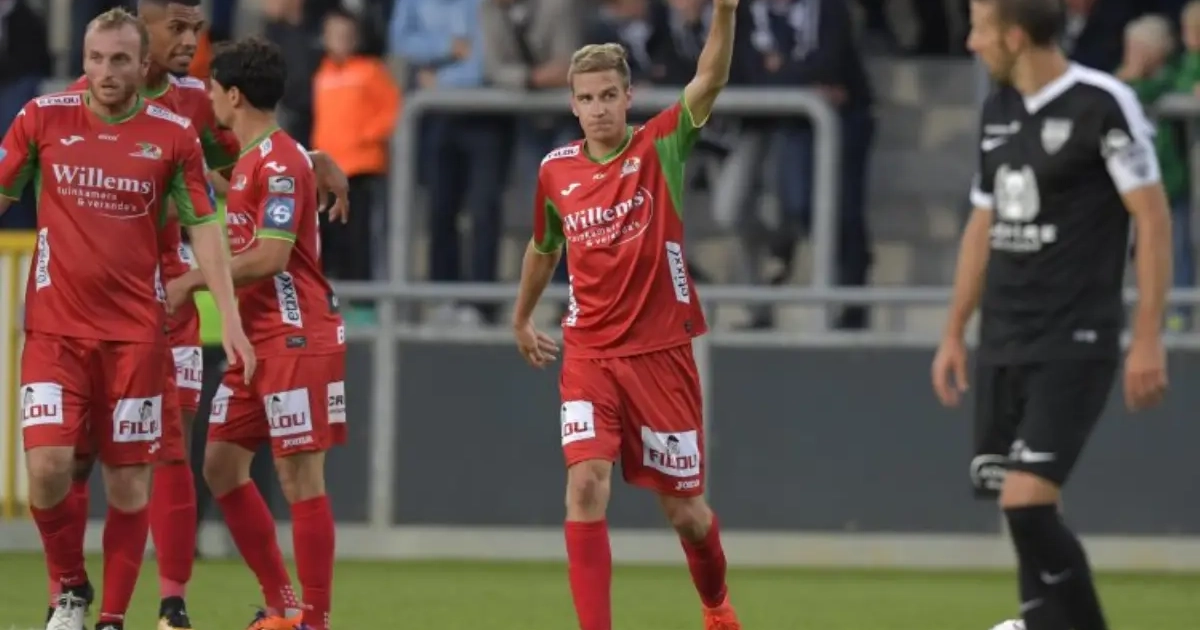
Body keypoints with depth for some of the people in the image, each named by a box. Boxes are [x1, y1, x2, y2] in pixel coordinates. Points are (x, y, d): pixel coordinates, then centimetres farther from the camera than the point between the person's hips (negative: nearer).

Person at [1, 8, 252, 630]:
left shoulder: (173, 134, -1)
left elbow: (204, 228, 5)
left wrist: (231, 320, -1)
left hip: (135, 332, 0)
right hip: (54, 326, 0)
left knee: (129, 484, 0)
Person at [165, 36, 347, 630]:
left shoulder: (279, 163, -16)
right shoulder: (249, 160, 15)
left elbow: (270, 256, -23)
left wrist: (191, 282, -15)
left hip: (297, 337, -10)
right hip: (258, 337, 10)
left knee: (300, 477, -7)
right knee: (222, 464, 10)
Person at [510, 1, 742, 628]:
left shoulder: (659, 148, -6)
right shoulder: (555, 171, 2)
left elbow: (707, 83, -23)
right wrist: (521, 320, 33)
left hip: (661, 351, -1)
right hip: (589, 354, 1)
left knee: (683, 507, 8)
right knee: (586, 483, -19)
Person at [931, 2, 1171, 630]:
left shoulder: (1102, 104, -11)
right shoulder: (998, 110, 12)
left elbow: (1153, 218, -10)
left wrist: (1148, 339, -15)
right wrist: (954, 332, 20)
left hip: (1074, 343, -7)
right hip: (1003, 342, 7)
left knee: (1027, 501, -17)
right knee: (1017, 506, 8)